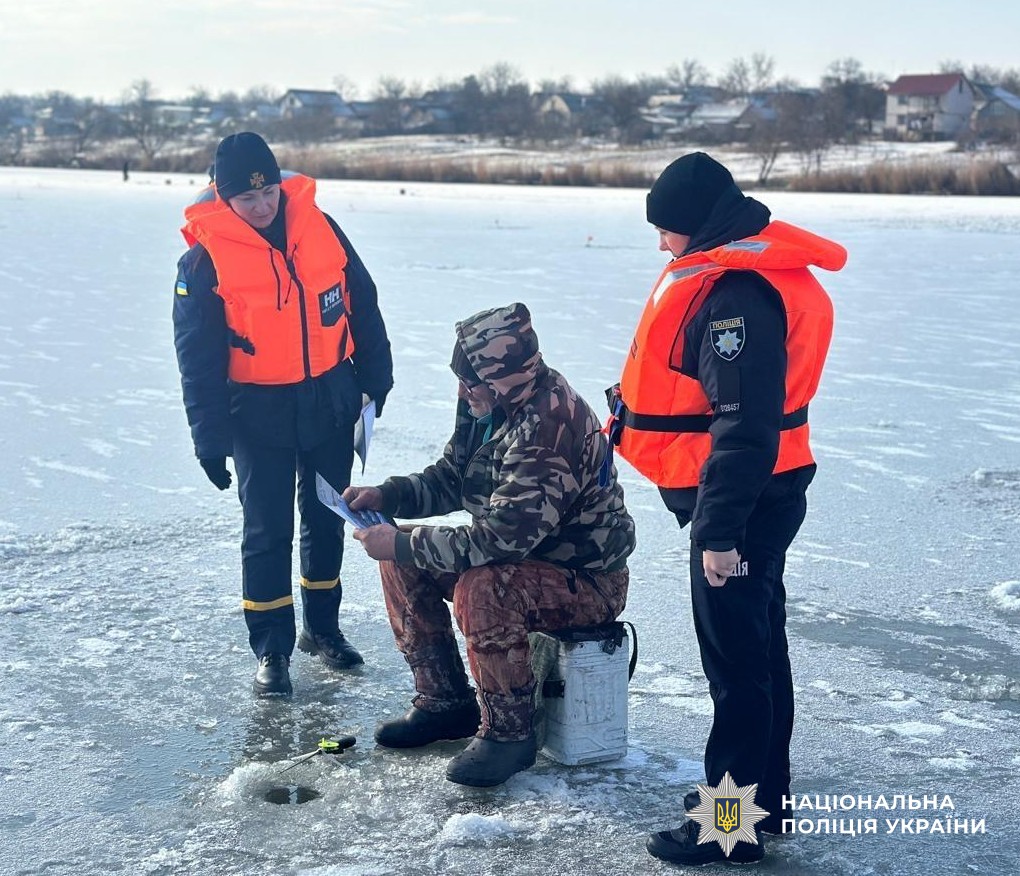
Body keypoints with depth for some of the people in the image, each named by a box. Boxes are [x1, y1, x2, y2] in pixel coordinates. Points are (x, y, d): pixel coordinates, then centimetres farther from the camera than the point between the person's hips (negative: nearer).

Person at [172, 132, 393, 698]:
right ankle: (271, 650, 13)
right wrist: (210, 438, -9)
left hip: (331, 401, 3)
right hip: (259, 413, -3)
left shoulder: (320, 228, -3)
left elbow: (362, 306, 8)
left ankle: (323, 627, 30)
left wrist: (375, 377, 10)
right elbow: (197, 357, -8)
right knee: (267, 532, 0)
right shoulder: (205, 259, -11)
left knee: (327, 520, 14)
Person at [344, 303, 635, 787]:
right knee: (402, 563, 3)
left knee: (481, 590, -35)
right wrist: (385, 495, -5)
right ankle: (446, 702, 13)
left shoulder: (550, 425, -31)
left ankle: (508, 731, -14)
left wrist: (405, 544, -28)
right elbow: (449, 479, 13)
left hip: (588, 581, -10)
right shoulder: (488, 407, -2)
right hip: (526, 559, 10)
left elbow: (503, 537, -34)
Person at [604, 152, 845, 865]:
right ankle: (761, 792, 33)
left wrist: (718, 531, -26)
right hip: (760, 496, 11)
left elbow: (744, 426, -27)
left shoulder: (737, 293, -23)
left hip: (742, 501, -11)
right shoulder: (744, 268, 11)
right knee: (756, 645, 19)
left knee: (735, 658, -2)